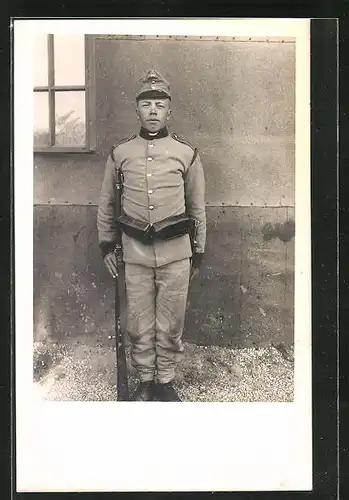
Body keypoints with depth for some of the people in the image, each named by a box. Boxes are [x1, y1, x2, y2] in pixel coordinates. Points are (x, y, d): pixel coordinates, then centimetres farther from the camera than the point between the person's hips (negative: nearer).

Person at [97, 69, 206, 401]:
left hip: (176, 252, -1)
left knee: (170, 325, 8)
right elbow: (106, 204, 13)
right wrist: (105, 245, 11)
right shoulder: (119, 153, 3)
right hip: (135, 252, 1)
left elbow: (197, 208, 8)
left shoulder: (186, 154, 1)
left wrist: (198, 253, 9)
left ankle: (166, 380, 24)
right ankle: (145, 381, 25)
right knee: (139, 325, 8)